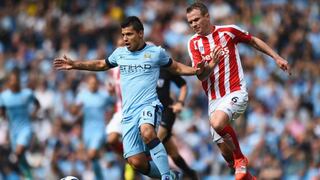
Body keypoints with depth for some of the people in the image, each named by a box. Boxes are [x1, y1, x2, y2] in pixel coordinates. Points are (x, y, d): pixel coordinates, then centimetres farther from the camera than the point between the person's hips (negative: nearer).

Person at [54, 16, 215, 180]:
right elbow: (101, 65, 31)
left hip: (149, 105, -4)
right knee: (137, 163, -8)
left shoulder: (156, 52, 4)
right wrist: (74, 65, 26)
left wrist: (196, 70, -1)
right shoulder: (119, 53, 13)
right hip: (128, 113, 4)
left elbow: (176, 68, 17)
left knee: (147, 132, -40)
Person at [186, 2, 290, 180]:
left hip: (235, 92, -4)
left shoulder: (228, 31, -2)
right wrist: (212, 63, -26)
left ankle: (241, 159, -13)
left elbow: (253, 41, 14)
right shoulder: (193, 43, 3)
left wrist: (277, 57, 12)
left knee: (217, 122, -33)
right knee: (226, 152, 1)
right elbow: (200, 75, -5)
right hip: (214, 98, 4)